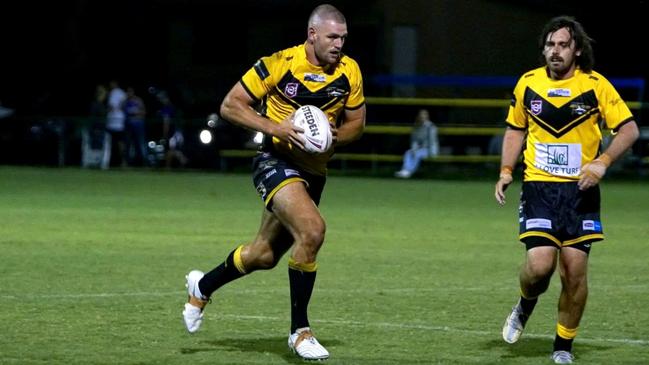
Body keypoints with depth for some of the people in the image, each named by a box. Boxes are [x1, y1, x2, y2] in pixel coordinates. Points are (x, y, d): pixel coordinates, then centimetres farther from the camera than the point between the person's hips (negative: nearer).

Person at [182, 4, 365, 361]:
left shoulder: (349, 71, -2)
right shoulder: (278, 64, -15)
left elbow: (355, 122, 11)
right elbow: (230, 106, -11)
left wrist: (332, 137, -11)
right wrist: (275, 128, -23)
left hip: (314, 169, 6)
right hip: (275, 161, -6)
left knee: (265, 255, 14)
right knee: (312, 229, -29)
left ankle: (203, 286, 44)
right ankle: (299, 330, -17)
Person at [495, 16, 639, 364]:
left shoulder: (596, 85, -3)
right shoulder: (528, 83, 4)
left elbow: (629, 129, -1)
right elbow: (515, 129, 18)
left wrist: (602, 161, -15)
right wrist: (505, 172, 6)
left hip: (580, 190, -1)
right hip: (539, 188, 1)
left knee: (575, 270, -3)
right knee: (539, 264, -15)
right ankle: (525, 306, 18)